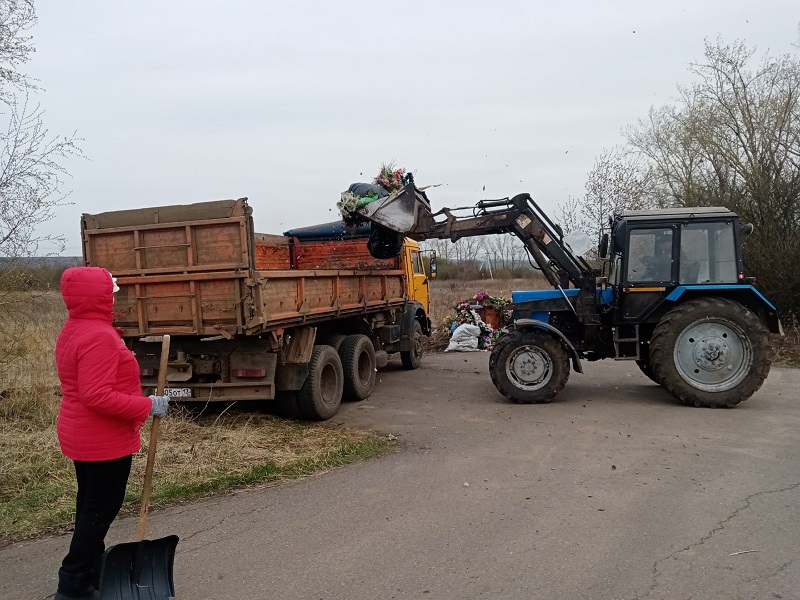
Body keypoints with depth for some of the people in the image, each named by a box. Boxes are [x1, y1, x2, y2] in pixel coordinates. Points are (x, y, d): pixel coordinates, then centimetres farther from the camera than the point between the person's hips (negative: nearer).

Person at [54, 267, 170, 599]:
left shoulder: (73, 331, 9)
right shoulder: (99, 337, -25)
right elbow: (97, 395, -30)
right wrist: (147, 406, -24)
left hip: (83, 437, 11)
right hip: (104, 441, -11)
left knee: (91, 505, 20)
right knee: (100, 510, 1)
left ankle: (92, 572, 33)